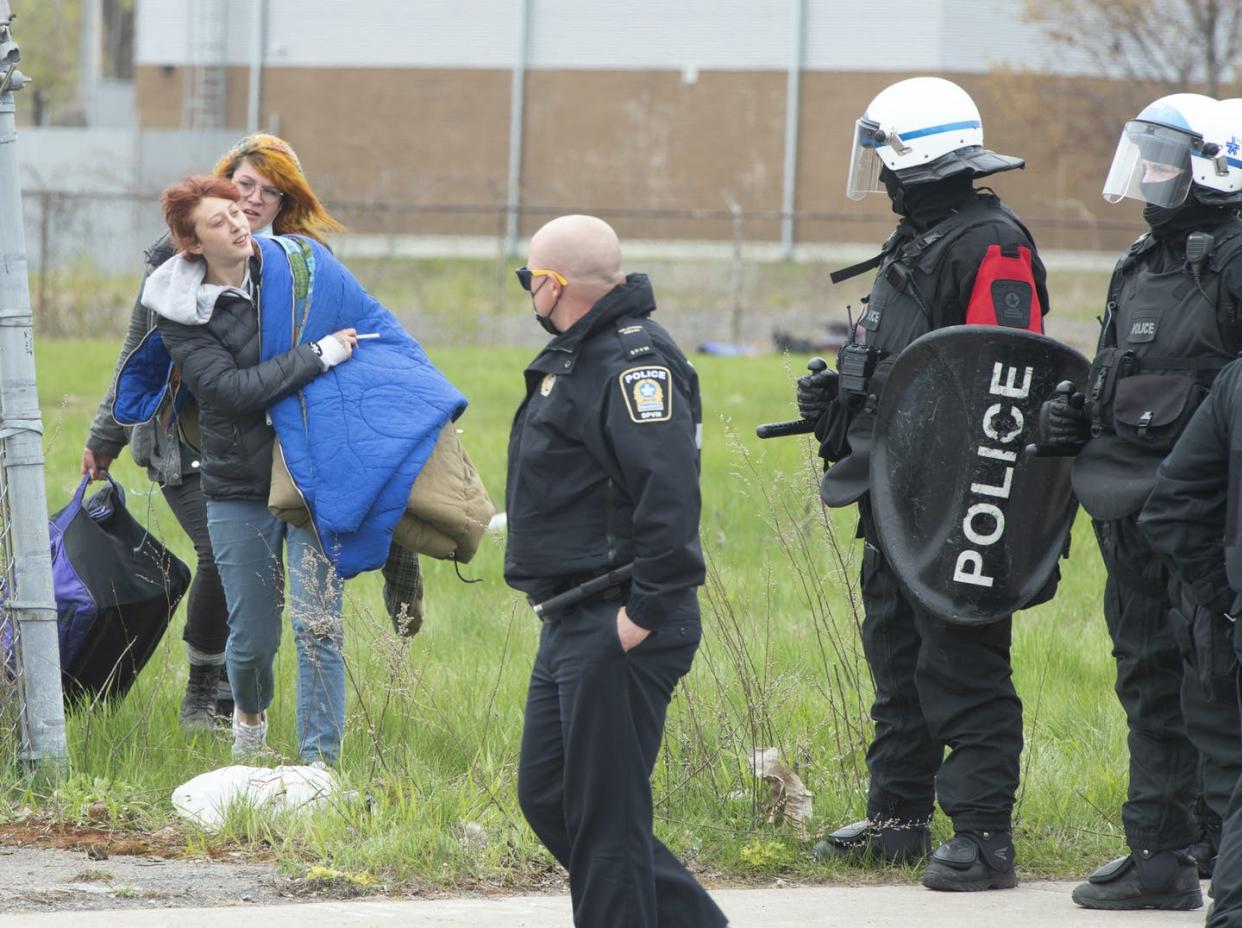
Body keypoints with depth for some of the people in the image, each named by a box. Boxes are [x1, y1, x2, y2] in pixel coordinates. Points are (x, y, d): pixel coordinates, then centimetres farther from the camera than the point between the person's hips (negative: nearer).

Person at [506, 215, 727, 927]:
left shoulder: (634, 361, -17)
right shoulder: (576, 356, 17)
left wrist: (646, 612, -26)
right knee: (548, 796, 15)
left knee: (604, 814, -6)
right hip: (573, 626, 11)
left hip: (619, 633, -11)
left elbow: (671, 496, -27)